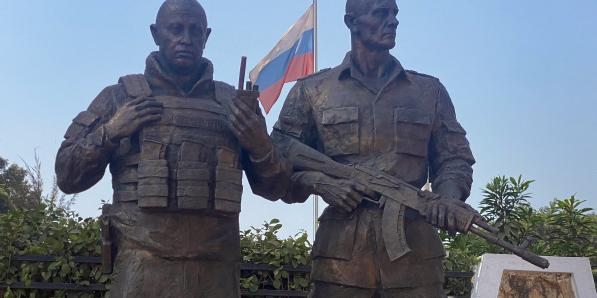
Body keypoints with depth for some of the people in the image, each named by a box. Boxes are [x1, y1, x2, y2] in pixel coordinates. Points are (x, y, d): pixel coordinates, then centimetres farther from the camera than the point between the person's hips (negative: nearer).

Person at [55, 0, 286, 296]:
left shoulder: (233, 101, 11)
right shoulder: (121, 95, 8)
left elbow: (272, 186, 13)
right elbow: (67, 176, 9)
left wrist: (260, 146, -6)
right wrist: (110, 132, -6)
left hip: (216, 269, 2)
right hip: (142, 266, -1)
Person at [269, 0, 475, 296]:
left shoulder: (429, 90, 15)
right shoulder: (312, 91, 8)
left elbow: (454, 158, 14)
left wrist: (449, 196, -8)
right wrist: (319, 183, -11)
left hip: (416, 246, 2)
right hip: (341, 247, -1)